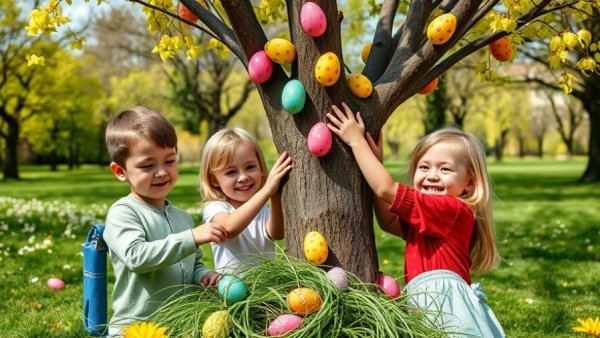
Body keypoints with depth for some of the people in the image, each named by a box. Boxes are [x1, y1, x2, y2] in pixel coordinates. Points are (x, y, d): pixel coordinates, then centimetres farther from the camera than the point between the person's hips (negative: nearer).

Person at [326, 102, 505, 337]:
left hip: (445, 305, -9)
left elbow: (386, 190, -13)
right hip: (428, 305, 9)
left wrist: (357, 141, -4)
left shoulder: (454, 210, -11)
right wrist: (378, 160, 16)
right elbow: (388, 221, 16)